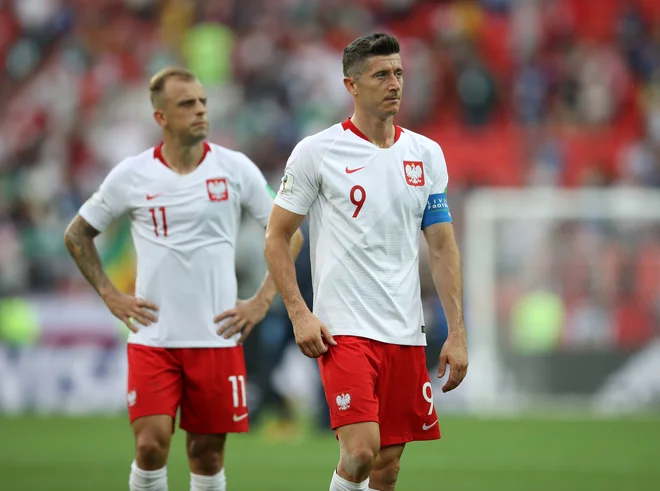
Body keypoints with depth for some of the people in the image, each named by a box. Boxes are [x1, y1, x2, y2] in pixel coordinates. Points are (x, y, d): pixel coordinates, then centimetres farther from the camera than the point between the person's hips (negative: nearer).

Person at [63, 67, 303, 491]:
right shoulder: (131, 176, 0)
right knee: (151, 444, -13)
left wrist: (262, 302, 0)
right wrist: (111, 296, 4)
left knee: (208, 453, 4)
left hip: (217, 337, 1)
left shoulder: (236, 169, 0)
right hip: (152, 336, -1)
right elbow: (78, 234, 13)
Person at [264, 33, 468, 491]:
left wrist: (457, 333, 5)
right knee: (361, 452, -19)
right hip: (344, 330, -4)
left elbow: (443, 248, 11)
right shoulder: (317, 152, -3)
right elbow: (277, 237, 1)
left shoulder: (427, 154, 9)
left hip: (405, 333, 4)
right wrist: (299, 314, -10)